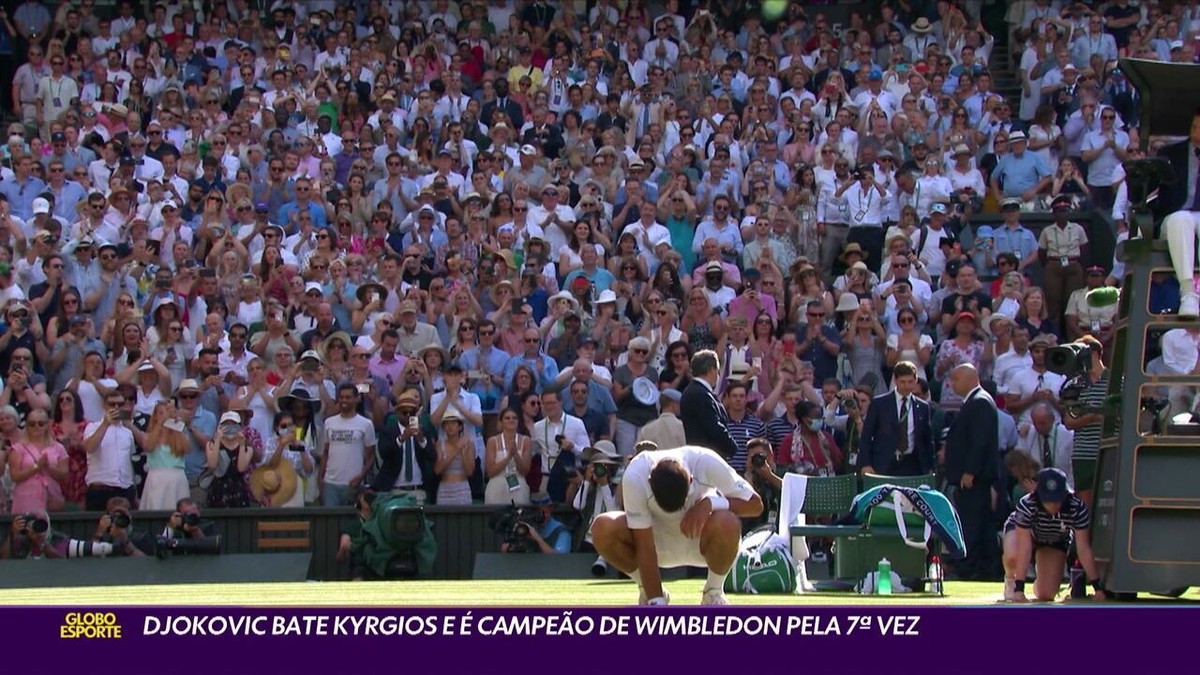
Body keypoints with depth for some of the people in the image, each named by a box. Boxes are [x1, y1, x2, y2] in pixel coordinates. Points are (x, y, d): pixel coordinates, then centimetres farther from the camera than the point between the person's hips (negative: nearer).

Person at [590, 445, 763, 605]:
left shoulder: (707, 464, -31)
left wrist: (710, 503, -36)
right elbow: (645, 548, -28)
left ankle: (714, 594, -8)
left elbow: (754, 504, -20)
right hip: (659, 539, 1)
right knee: (603, 528, -28)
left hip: (700, 539, -1)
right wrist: (656, 604, -30)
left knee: (726, 524, -37)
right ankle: (648, 591, -2)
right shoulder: (635, 476, -32)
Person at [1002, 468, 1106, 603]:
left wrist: (1098, 586, -29)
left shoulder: (1077, 509, -35)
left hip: (1056, 540, 2)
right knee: (1012, 556, -37)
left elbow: (1083, 549, -29)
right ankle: (1010, 579, 0)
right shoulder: (1026, 505, -39)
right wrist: (1019, 588, -42)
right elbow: (1024, 548, -39)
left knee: (1046, 594, -12)